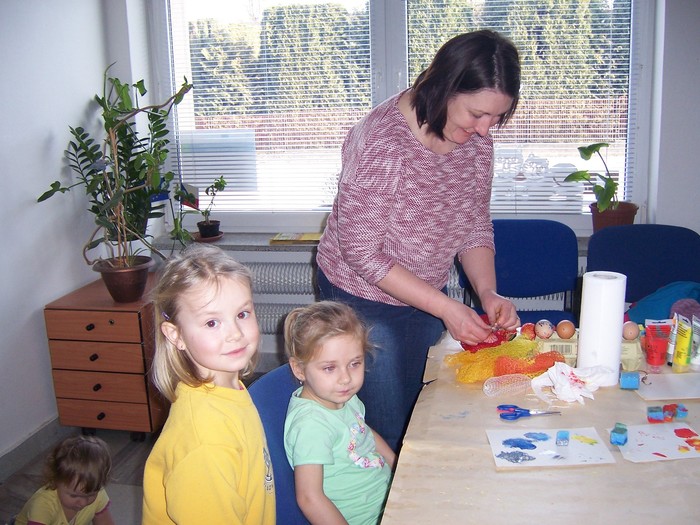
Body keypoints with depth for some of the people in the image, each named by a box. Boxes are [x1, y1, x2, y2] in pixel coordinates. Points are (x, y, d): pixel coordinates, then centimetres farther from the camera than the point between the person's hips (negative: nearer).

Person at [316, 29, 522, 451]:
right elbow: (362, 253, -24)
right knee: (389, 431, 5)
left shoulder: (477, 140, -7)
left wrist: (489, 293, -14)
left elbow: (476, 227, 3)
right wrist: (445, 308, -24)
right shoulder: (380, 142, -28)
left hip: (428, 296, 6)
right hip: (363, 296, -6)